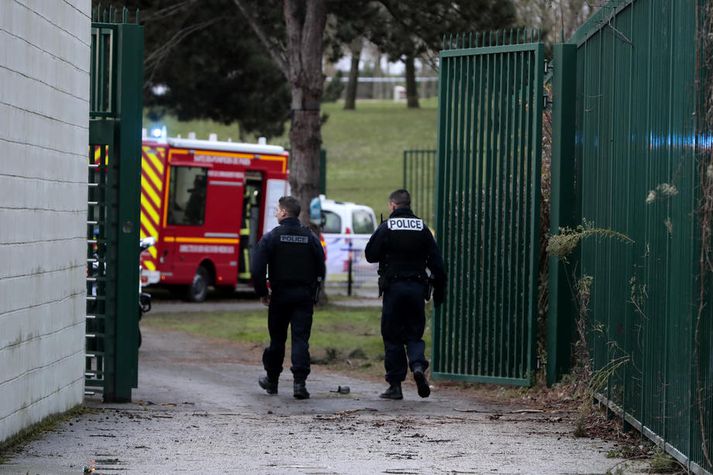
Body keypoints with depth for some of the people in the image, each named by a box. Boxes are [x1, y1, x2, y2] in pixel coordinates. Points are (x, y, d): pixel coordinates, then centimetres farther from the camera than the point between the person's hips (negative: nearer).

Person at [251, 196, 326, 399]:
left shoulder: (271, 237, -6)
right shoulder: (310, 238, 4)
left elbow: (257, 269, -12)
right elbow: (320, 269, 6)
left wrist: (262, 292, 1)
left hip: (280, 295, -1)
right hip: (304, 296, 1)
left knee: (277, 339, 12)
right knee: (301, 338, -3)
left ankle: (272, 380, 26)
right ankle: (300, 382, -15)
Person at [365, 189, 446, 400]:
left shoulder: (386, 227, -4)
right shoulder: (422, 228, 5)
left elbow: (370, 255, -2)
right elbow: (436, 262, 3)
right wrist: (439, 289, 8)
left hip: (393, 287, -2)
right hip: (417, 287, 2)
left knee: (392, 336, 4)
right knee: (414, 333, 12)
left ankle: (395, 385, 3)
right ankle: (418, 365, -18)